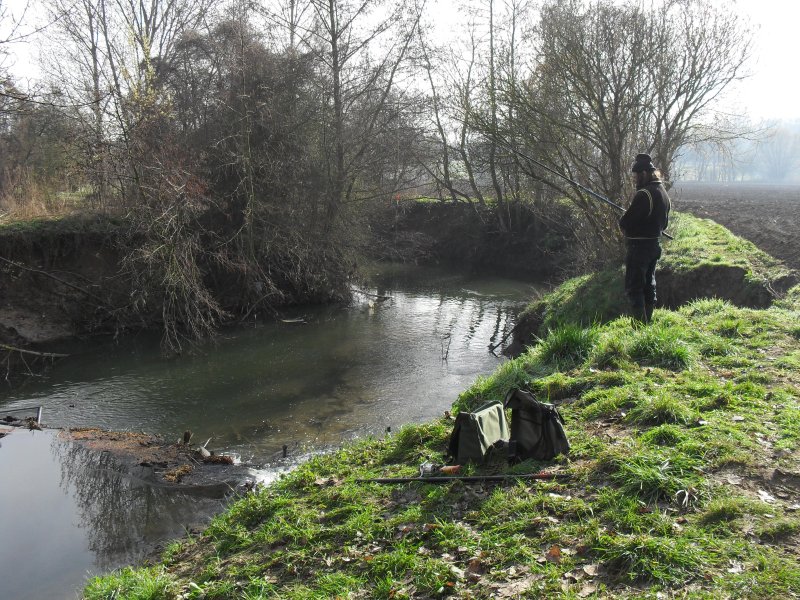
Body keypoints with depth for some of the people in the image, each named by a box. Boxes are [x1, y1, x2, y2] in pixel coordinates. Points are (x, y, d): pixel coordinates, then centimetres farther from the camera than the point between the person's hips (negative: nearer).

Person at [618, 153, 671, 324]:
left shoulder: (643, 194, -22)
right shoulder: (663, 193, 9)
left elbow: (625, 222, -21)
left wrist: (623, 222, 0)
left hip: (639, 247, -10)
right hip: (655, 244, 10)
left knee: (634, 288, -4)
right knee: (649, 285, 17)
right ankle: (647, 322, 26)